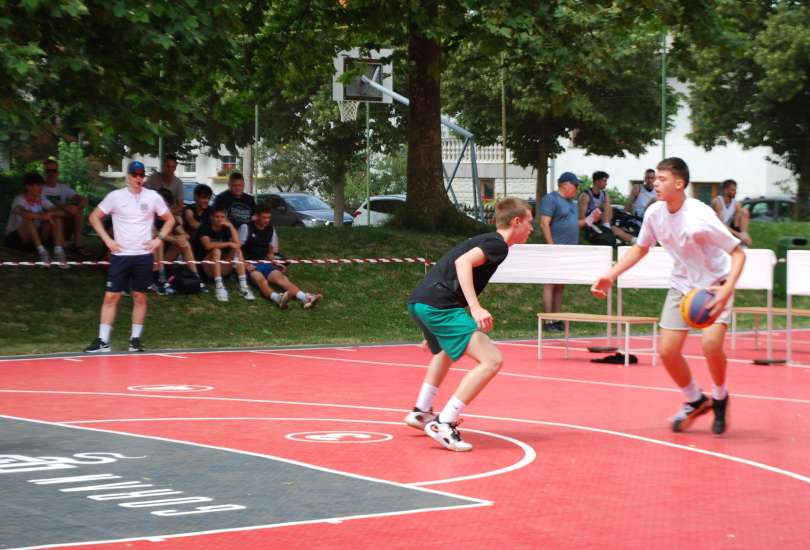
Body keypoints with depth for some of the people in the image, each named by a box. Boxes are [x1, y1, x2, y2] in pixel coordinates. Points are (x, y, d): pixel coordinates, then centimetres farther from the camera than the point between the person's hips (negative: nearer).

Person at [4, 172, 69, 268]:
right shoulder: (20, 200, -16)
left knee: (57, 219, -14)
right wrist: (43, 216, -46)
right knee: (29, 220, -35)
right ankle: (41, 252, -40)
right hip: (16, 238, -6)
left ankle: (58, 251, -30)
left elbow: (61, 212, -6)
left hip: (36, 237, 6)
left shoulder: (41, 200, 2)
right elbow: (23, 213, -40)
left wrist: (51, 214, -27)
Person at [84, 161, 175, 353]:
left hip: (144, 255, 1)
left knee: (140, 297, 4)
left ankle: (135, 339, 12)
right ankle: (103, 341, -2)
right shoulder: (115, 196, -1)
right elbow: (94, 217, 6)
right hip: (120, 254, -1)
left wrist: (159, 239, 1)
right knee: (111, 296, -4)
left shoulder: (153, 197, 2)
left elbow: (169, 219, 14)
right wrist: (107, 239, -2)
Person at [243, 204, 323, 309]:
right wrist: (245, 264, -16)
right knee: (261, 279, -37)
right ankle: (277, 298, -70)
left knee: (281, 277, -25)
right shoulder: (247, 228, -3)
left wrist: (274, 262, 3)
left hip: (265, 264, 5)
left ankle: (305, 298, -53)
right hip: (250, 265, -5)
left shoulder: (271, 230, 14)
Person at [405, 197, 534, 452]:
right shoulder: (498, 244, -2)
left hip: (419, 301, 10)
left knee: (446, 351, 39)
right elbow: (463, 262, -19)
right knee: (491, 360, -15)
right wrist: (475, 308, -28)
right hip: (439, 304, -10)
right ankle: (443, 424, -19)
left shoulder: (485, 240, 26)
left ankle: (421, 412, 45)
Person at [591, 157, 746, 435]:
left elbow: (738, 253, -23)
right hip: (682, 284, 6)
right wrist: (610, 275, 0)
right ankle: (695, 401, 25)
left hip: (714, 284, -6)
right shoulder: (654, 213, -10)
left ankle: (720, 398, 3)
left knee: (711, 344, -26)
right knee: (667, 350, -1)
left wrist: (727, 289, -38)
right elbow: (640, 248, 10)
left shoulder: (699, 216, -29)